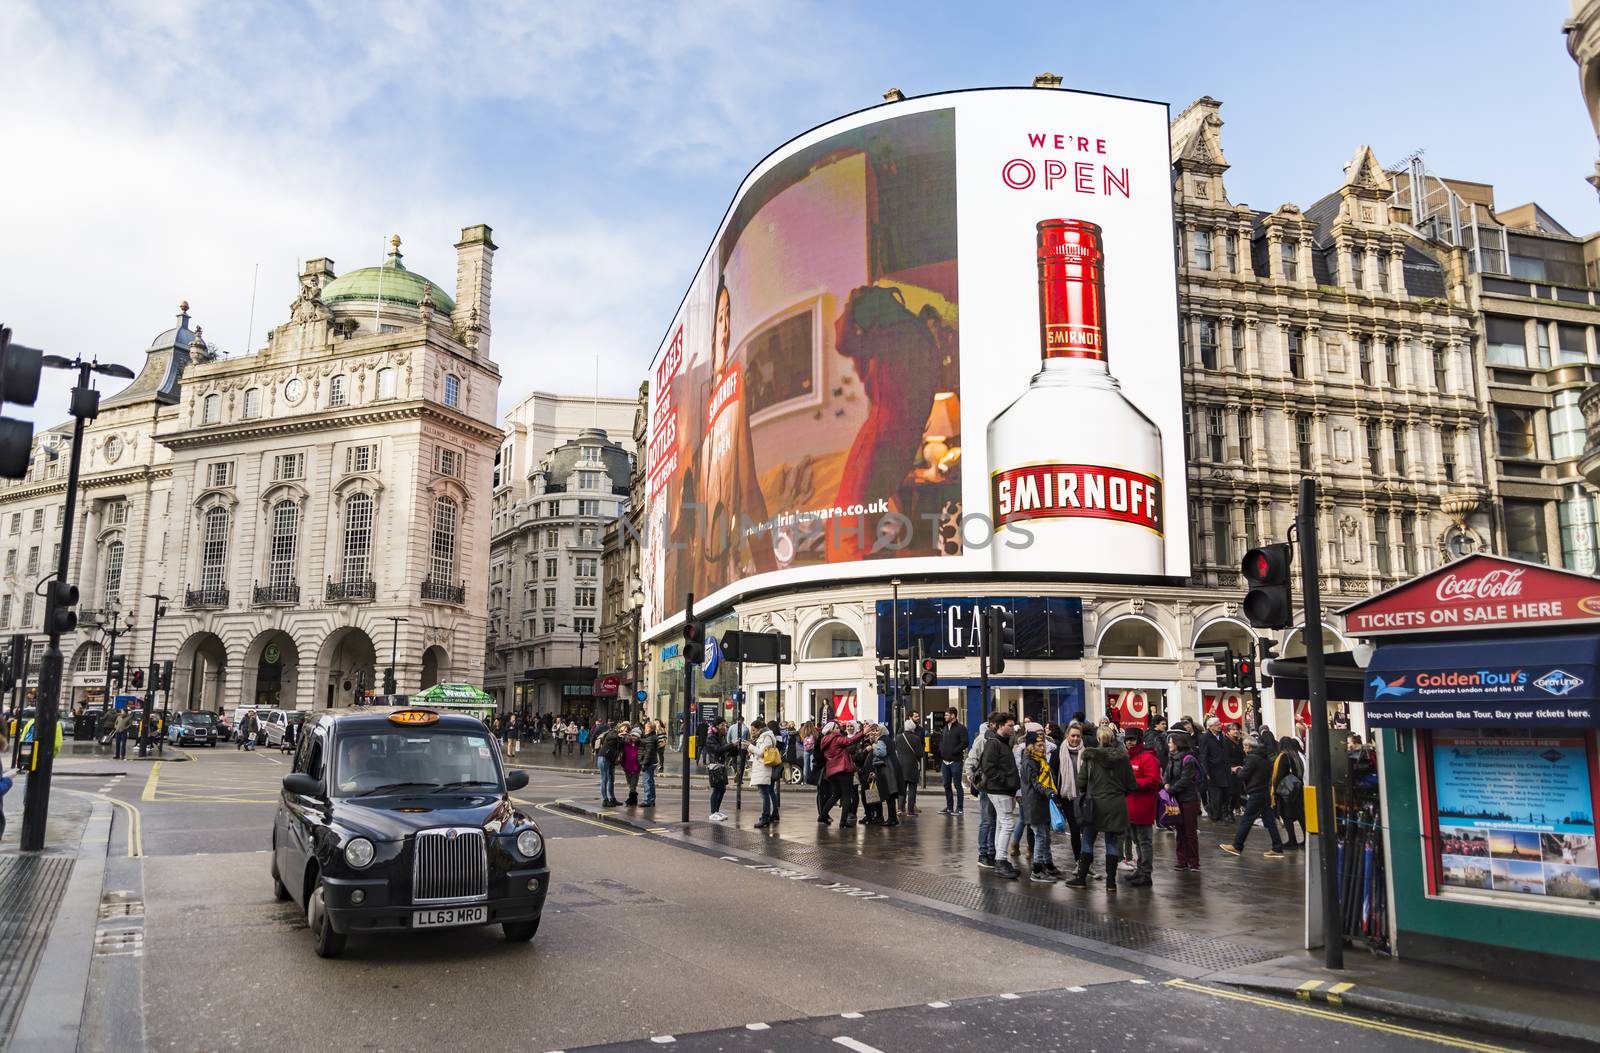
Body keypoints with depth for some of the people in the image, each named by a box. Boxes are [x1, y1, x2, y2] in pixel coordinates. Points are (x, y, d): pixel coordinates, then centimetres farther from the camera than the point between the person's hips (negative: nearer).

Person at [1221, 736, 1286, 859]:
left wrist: (1237, 770, 6)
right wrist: (1242, 770, 15)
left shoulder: (1252, 758, -15)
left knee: (1246, 820, 0)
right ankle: (1277, 849, 9)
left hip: (1256, 795, -9)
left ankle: (1237, 847, 7)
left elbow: (1243, 776, -16)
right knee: (1269, 821, 9)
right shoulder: (1264, 758, 12)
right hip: (1266, 792, 9)